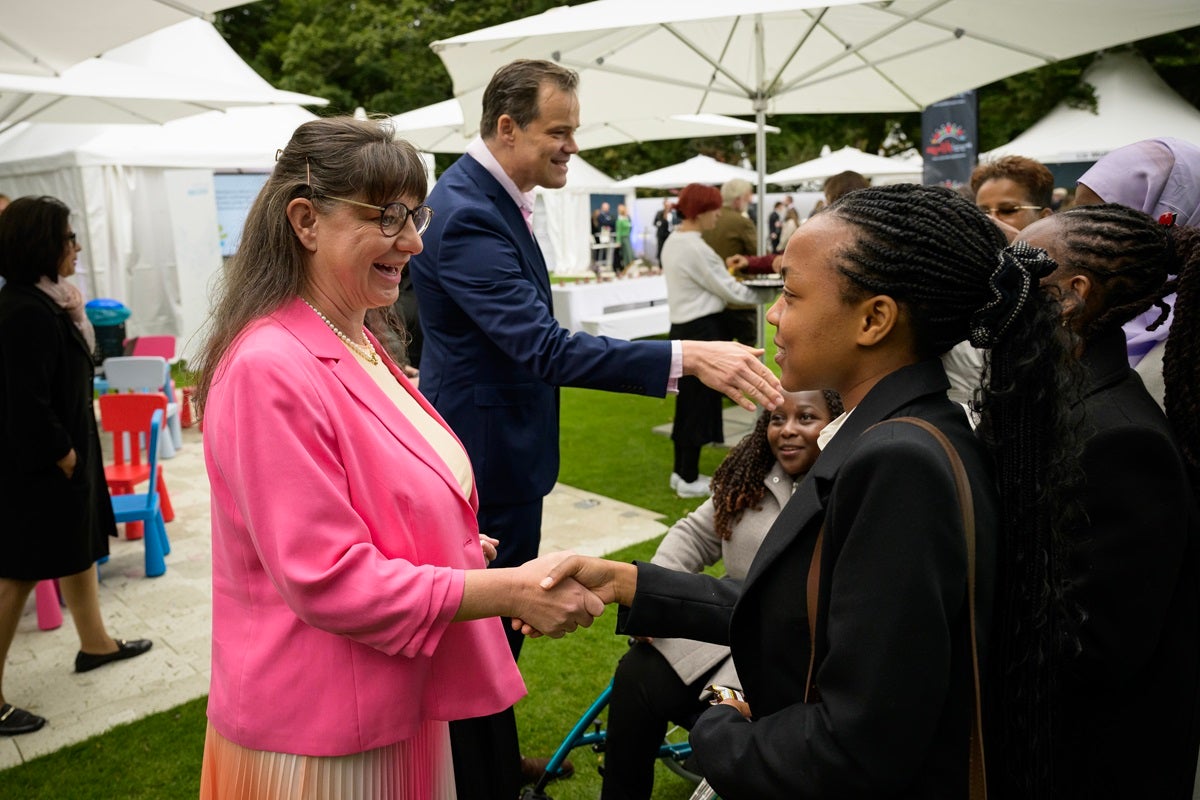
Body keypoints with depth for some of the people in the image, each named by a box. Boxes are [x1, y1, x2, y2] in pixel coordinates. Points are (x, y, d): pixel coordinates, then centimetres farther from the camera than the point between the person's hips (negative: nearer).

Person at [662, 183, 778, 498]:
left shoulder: (673, 241, 9)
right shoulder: (696, 247, -19)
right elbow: (728, 290, -12)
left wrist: (725, 272, 8)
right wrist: (769, 294, -2)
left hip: (682, 327, 9)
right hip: (703, 330, -9)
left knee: (688, 399, 16)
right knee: (700, 401, 0)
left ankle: (680, 471, 25)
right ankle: (689, 479, 8)